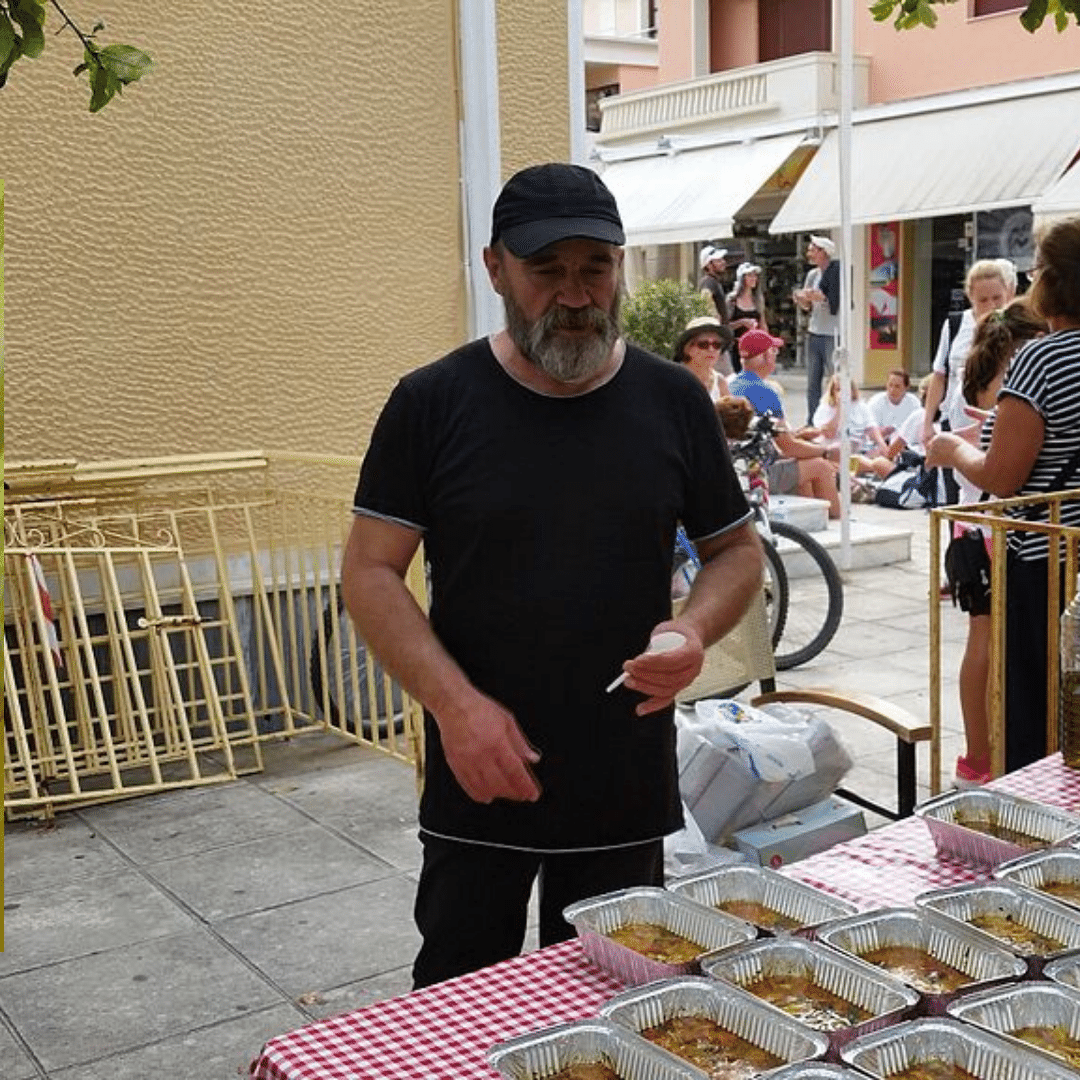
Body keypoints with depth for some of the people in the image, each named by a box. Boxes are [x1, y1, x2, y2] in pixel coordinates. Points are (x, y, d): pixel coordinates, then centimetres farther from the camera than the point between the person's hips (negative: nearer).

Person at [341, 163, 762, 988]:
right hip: (478, 785, -1)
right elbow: (370, 573, -4)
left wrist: (696, 630, -12)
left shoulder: (673, 401, 2)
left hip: (629, 789, 2)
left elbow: (738, 551, 10)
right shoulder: (432, 403, -4)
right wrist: (454, 702, -17)